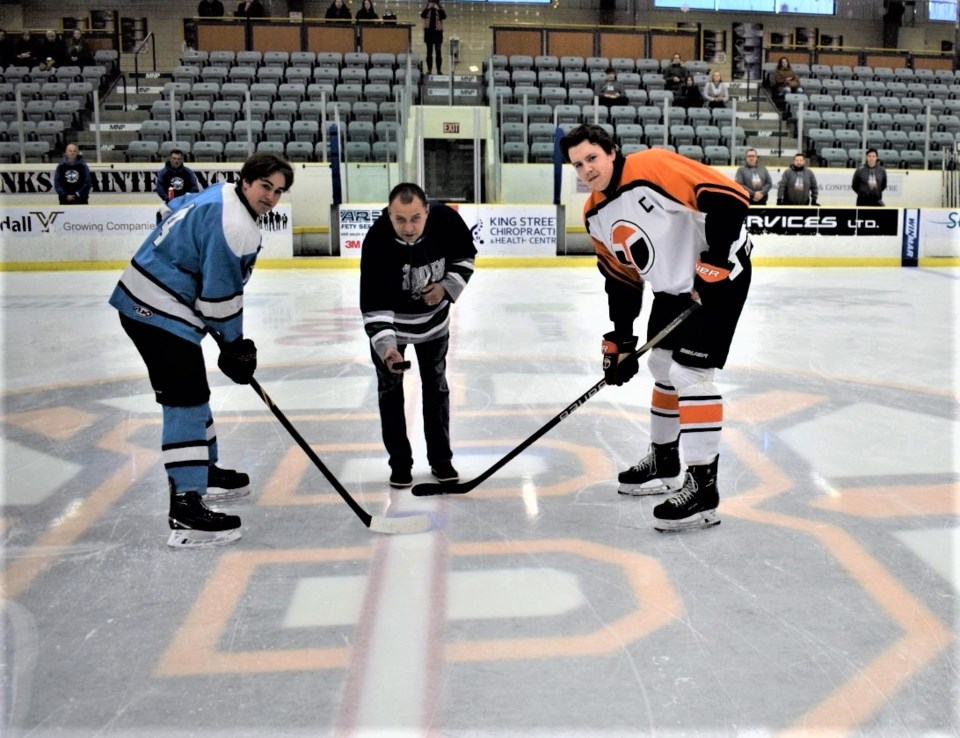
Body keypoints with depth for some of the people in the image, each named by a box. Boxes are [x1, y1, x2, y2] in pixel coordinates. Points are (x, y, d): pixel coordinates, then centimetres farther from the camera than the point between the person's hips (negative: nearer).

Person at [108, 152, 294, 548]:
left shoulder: (218, 196, 12)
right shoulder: (236, 227, -19)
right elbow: (221, 294, -19)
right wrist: (235, 346, -6)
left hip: (141, 301, 11)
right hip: (159, 313, -11)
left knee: (190, 395, 22)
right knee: (187, 402, -12)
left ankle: (203, 470, 38)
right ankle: (186, 507, -12)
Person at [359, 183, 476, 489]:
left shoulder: (446, 219, -27)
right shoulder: (376, 242, -34)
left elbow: (465, 254, -5)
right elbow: (374, 305, -33)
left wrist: (448, 286, -20)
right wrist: (385, 344, -46)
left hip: (433, 315, 2)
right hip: (389, 320, -2)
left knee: (436, 386, 11)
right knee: (390, 389, 3)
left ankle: (441, 459, 24)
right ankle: (400, 462, 18)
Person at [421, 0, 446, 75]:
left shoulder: (440, 10, 3)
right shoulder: (427, 10, 5)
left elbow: (444, 17, -15)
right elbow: (422, 15, -14)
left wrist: (438, 9, -19)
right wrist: (428, 8, -19)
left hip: (438, 32, -1)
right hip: (428, 32, 1)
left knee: (438, 52, 1)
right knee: (429, 52, 5)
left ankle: (439, 70, 6)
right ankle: (429, 70, 9)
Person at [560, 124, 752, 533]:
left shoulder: (654, 168, -21)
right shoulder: (595, 215, 4)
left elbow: (729, 197, -25)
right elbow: (621, 278, 11)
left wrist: (714, 262, -27)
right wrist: (619, 340, 8)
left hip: (719, 274, -9)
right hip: (673, 285, 9)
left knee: (690, 372, -14)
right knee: (663, 366, 16)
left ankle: (702, 487, -7)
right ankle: (664, 461, 35)